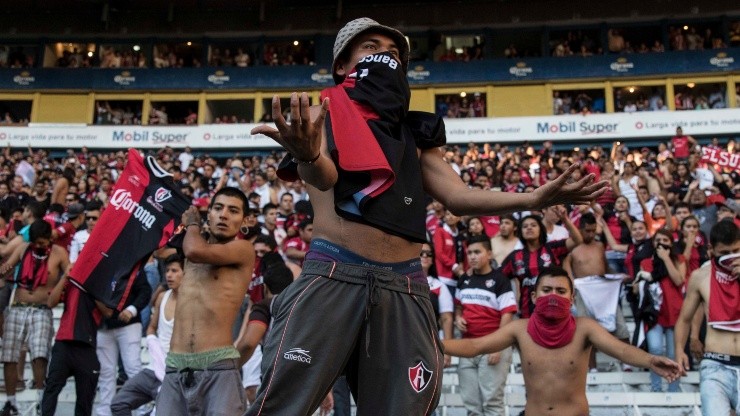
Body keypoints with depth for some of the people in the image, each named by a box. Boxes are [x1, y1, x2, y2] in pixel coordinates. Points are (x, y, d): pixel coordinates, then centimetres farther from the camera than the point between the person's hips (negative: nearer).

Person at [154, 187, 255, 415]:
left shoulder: (243, 249, -2)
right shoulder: (192, 250, 17)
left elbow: (195, 251, -16)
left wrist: (193, 224, 4)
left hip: (218, 366, -6)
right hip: (176, 366, 6)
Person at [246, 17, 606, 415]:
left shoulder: (415, 135, 21)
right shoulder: (320, 116, 10)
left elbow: (457, 196, 10)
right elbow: (321, 176, -10)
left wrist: (533, 199, -5)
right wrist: (309, 155, -36)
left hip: (405, 287, 4)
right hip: (333, 275, -3)